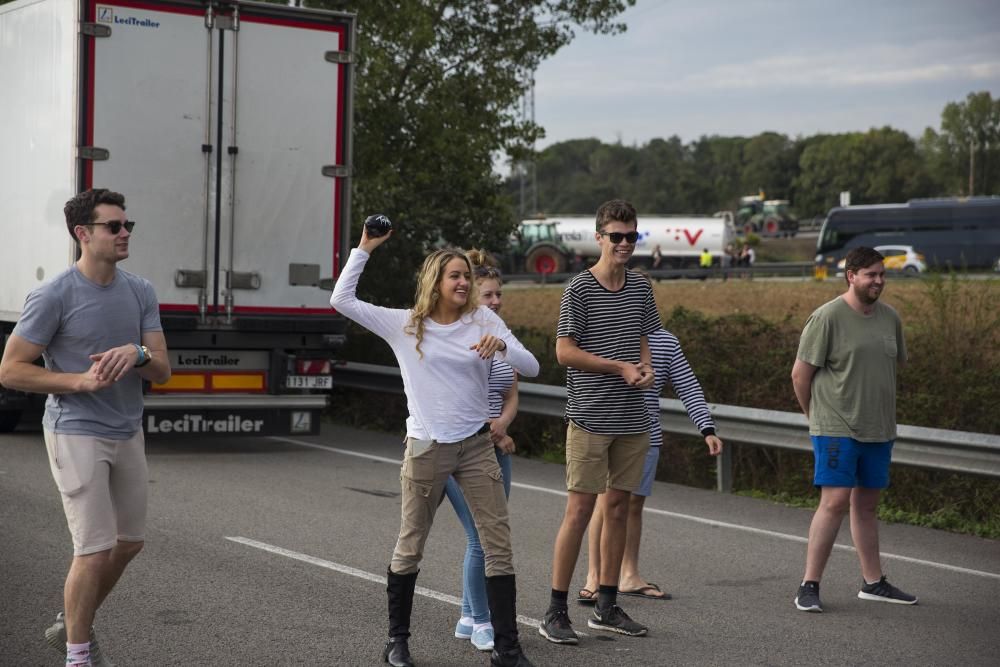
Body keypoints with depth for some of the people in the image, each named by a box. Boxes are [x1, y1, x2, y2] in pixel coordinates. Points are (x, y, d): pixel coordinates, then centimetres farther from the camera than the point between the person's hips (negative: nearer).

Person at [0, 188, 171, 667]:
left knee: (129, 542, 15)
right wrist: (80, 381, -22)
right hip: (77, 436, -7)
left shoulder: (140, 292, 3)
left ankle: (71, 625, 35)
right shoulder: (53, 296, -14)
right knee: (95, 549, -8)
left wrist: (138, 353, -21)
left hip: (128, 434, 7)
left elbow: (162, 371, 1)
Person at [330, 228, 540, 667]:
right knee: (409, 548, 8)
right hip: (426, 449, -1)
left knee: (499, 545, -2)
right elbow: (342, 300, -3)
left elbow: (531, 368, -1)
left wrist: (502, 346, -21)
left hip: (477, 446, 2)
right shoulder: (404, 325, 0)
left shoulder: (483, 321, 3)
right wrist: (364, 249, -3)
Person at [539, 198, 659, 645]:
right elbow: (565, 352, -10)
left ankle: (606, 607, 19)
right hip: (589, 419, -6)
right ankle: (556, 612, 1)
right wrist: (621, 367, -12)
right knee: (579, 510, -6)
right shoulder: (579, 289, -7)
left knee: (618, 507, 10)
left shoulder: (640, 288, 11)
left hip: (632, 420, 6)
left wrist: (646, 368, 0)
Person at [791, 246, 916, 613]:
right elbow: (800, 374, -7)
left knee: (867, 504, 14)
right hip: (837, 430, -6)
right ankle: (809, 586, -5)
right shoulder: (827, 317, -11)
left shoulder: (890, 317, 9)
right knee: (835, 502, -11)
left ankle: (873, 582, 23)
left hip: (878, 430, 6)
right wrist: (819, 418, 2)